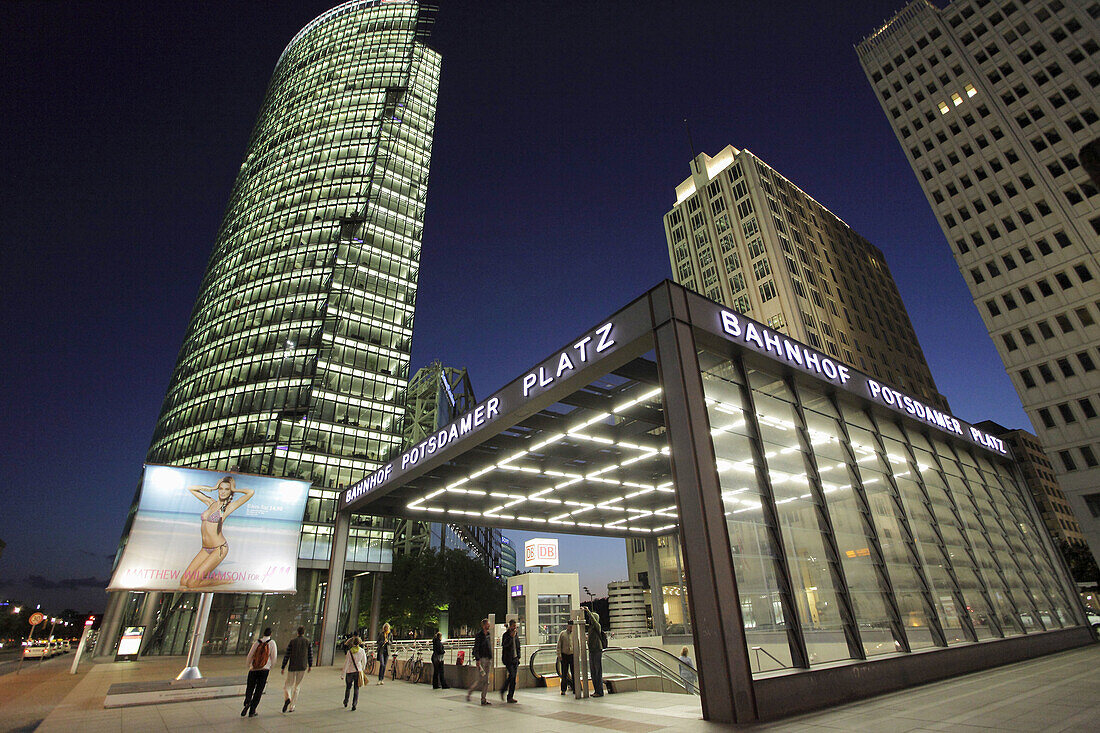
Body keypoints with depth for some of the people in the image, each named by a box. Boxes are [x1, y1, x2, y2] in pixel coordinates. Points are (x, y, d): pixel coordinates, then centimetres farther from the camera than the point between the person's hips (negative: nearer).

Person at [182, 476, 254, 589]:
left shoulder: (229, 506, -6)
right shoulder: (211, 502, 11)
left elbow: (251, 492, -19)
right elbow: (190, 488, 19)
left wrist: (234, 489, -3)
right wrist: (212, 488, 8)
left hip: (219, 549, -6)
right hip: (205, 549, 6)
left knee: (192, 584, -9)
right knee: (183, 582, 0)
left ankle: (223, 582, 11)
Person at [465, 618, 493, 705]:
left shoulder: (488, 634, 13)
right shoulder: (479, 635, -10)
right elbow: (475, 649, -14)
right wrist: (478, 660, -21)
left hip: (488, 659, 7)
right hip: (482, 659, -7)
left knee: (486, 681, 7)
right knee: (480, 680, -7)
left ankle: (483, 699, 12)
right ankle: (469, 692, 13)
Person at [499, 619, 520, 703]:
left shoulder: (516, 634, 12)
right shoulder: (506, 634, -7)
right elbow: (504, 644, -23)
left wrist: (518, 656, 15)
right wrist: (511, 636, -27)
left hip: (515, 658, 6)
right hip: (508, 658, -6)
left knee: (514, 678, 5)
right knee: (511, 674, -17)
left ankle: (510, 697, 11)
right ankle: (503, 690, 3)